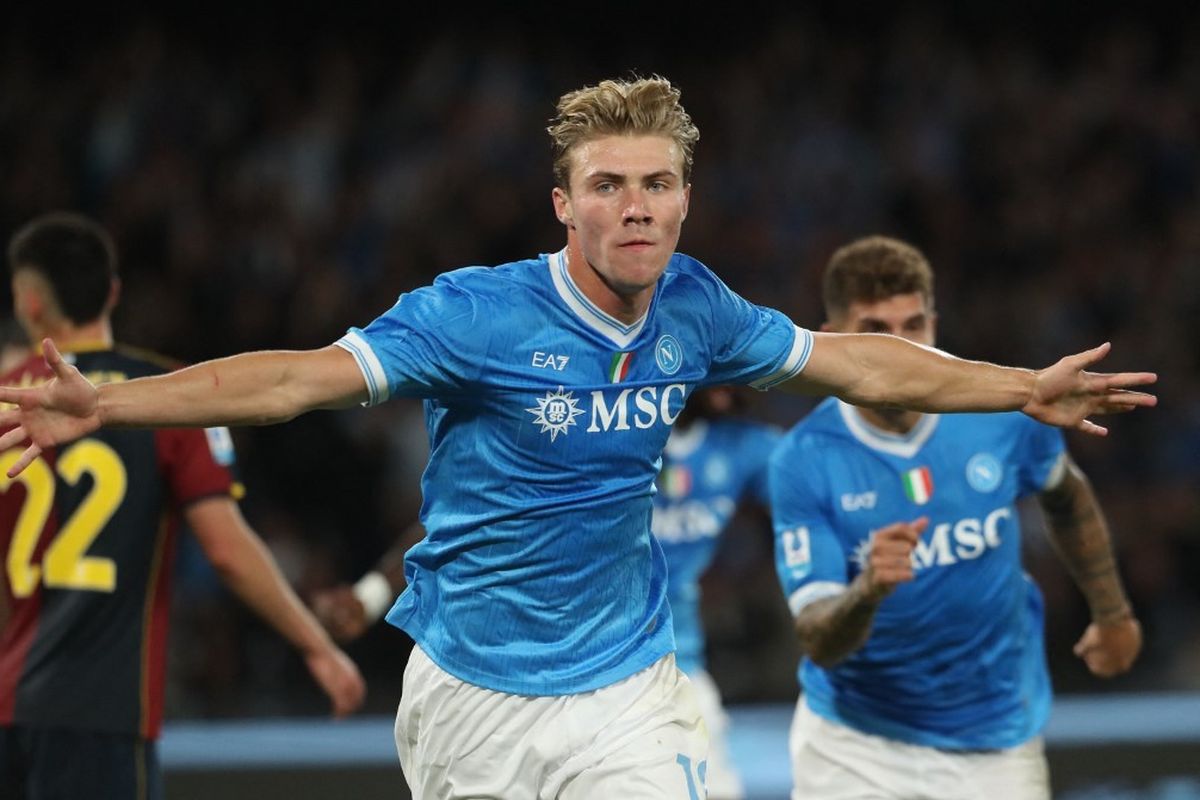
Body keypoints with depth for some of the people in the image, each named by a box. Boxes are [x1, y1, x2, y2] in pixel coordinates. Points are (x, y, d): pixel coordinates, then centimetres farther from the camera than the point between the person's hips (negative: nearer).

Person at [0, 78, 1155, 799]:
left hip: (625, 687, 3)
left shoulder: (692, 308, -3)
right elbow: (301, 376, -23)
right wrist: (104, 404, -34)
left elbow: (852, 362, 11)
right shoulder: (477, 314, -17)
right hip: (471, 693, -3)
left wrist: (1027, 391, 14)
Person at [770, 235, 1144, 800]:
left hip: (996, 746, 1)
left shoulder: (1005, 414, -10)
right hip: (854, 746, -1)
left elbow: (1067, 498, 13)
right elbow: (818, 644, -20)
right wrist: (867, 590, -40)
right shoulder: (805, 460, -16)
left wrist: (1112, 612, 23)